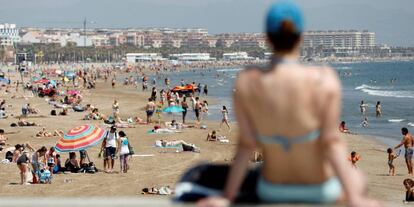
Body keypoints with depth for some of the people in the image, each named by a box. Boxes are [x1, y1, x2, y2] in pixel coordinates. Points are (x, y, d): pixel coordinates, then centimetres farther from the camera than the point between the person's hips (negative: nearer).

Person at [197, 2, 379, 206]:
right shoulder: (325, 80, -26)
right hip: (320, 190, -2)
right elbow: (332, 143, -24)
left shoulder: (246, 82, -20)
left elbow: (246, 144, -15)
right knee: (357, 179, 35)